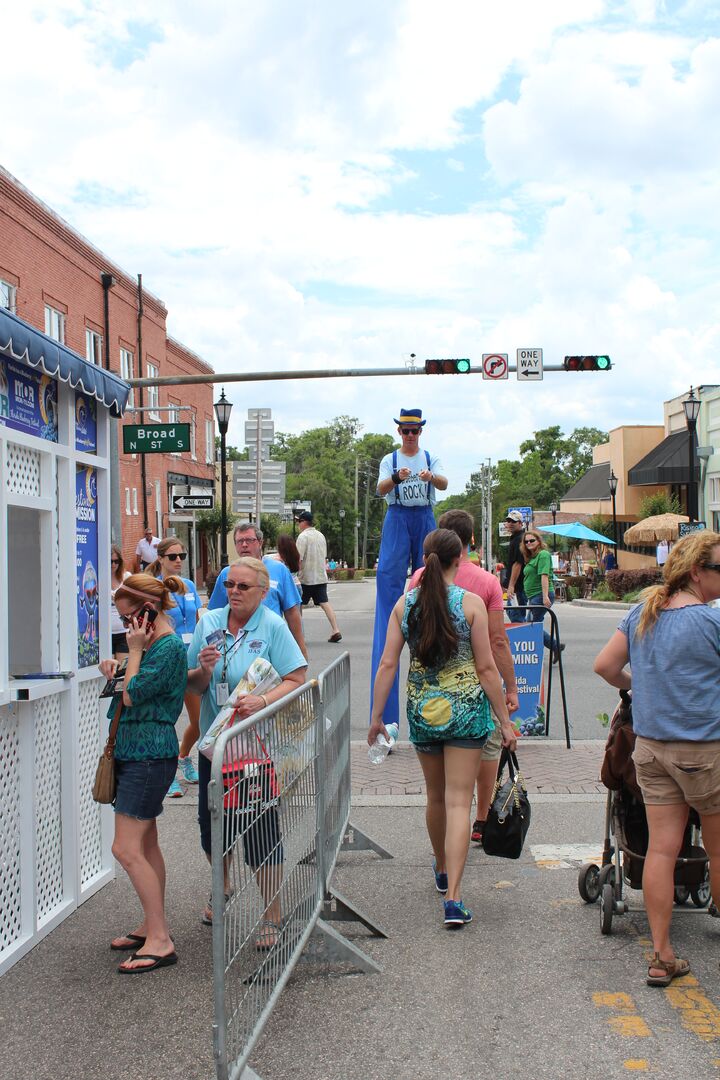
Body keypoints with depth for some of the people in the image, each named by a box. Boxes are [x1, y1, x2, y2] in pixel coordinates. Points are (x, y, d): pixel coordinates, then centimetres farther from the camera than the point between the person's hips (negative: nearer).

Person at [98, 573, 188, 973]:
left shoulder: (170, 647, -17)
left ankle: (160, 941, -7)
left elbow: (132, 696, -17)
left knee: (127, 849, -11)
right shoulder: (153, 644, 13)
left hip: (149, 755, -10)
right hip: (138, 753, 10)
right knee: (145, 845, 16)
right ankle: (154, 926, 26)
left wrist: (134, 650, -10)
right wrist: (117, 668, 5)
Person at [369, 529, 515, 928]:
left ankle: (442, 871, 41)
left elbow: (388, 664, -2)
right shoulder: (470, 603, -9)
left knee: (436, 797, 21)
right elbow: (486, 668, -8)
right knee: (458, 802, -1)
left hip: (422, 711, 4)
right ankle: (452, 897, -7)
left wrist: (376, 716, 6)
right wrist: (505, 721, -1)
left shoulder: (405, 604, 0)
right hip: (465, 710, -3)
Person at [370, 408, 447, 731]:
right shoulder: (389, 460, 6)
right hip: (397, 519, -1)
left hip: (424, 519, 1)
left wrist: (430, 477, -33)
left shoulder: (431, 459, 8)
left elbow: (444, 484, -10)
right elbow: (381, 489, -10)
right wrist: (396, 477, -31)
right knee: (390, 574, -10)